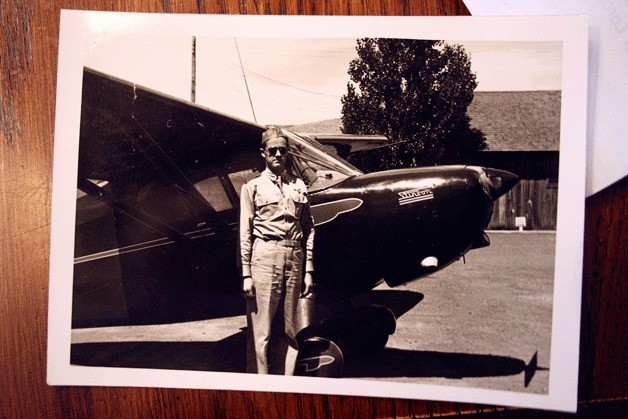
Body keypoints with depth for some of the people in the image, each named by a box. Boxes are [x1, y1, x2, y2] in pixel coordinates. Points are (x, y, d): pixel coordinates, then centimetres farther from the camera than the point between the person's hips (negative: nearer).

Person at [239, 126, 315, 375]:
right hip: (265, 256, -3)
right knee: (261, 331, -2)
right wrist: (246, 273, -5)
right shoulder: (253, 187, 8)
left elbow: (309, 229, 12)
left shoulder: (298, 186, 15)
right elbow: (245, 233, 2)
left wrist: (308, 270, 6)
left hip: (295, 257, 3)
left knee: (289, 329, 8)